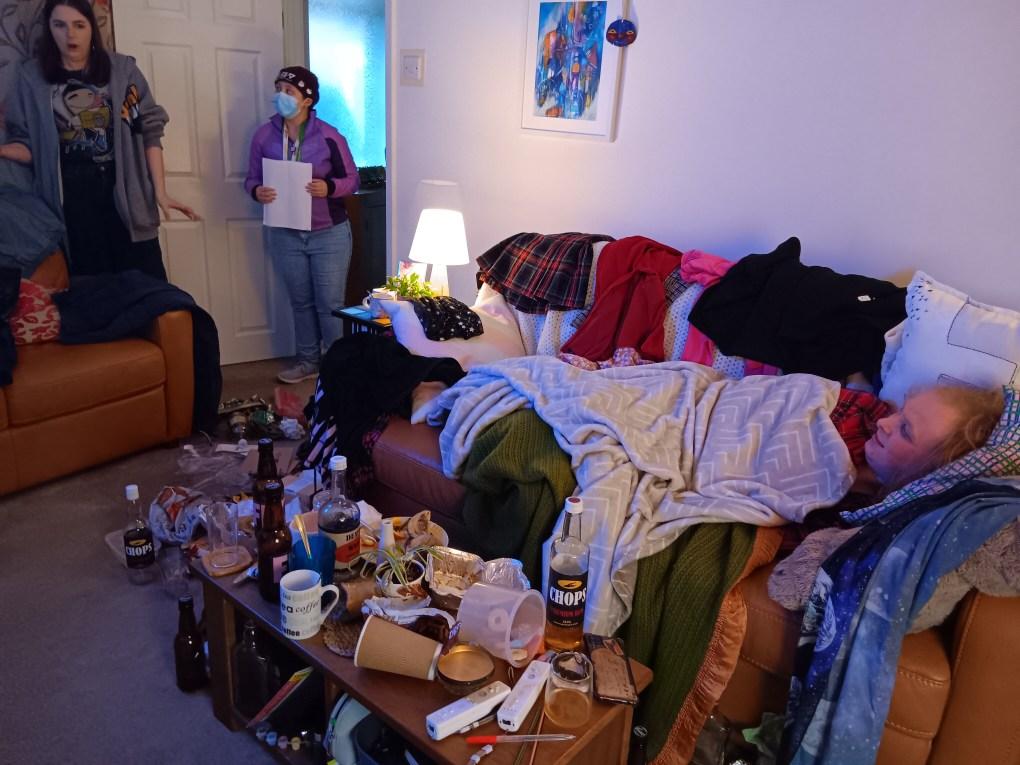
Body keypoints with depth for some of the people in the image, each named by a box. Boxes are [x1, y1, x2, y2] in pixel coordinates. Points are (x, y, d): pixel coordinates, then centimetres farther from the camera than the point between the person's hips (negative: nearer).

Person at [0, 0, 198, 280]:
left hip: (126, 197, -1)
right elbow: (27, 146, 9)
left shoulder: (121, 69, 5)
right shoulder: (31, 76, 8)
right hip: (72, 205, 1)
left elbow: (149, 131, 1)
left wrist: (160, 192, -7)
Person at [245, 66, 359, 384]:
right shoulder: (264, 135, 0)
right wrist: (257, 191, -17)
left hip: (329, 233, -3)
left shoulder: (328, 136, -9)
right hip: (285, 234, 4)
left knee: (330, 304, 1)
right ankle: (308, 361, 28)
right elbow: (251, 179, 6)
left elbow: (352, 179, -4)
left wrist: (329, 187, -24)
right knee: (301, 301, 14)